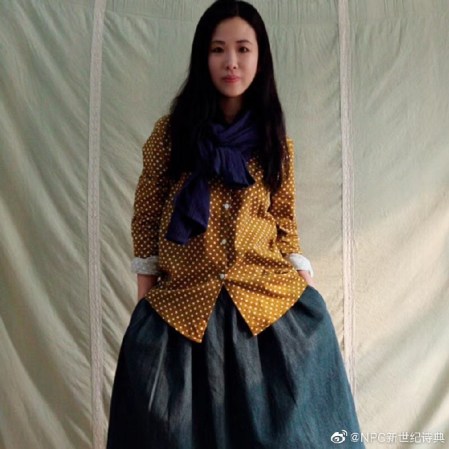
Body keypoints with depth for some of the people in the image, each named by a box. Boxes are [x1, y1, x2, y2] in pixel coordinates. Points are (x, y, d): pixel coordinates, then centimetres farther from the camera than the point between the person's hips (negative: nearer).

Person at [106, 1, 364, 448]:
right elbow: (146, 218, 2)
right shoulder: (170, 132, -2)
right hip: (181, 304, -1)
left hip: (269, 299, 1)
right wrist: (144, 300, 1)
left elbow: (285, 221, 8)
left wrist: (301, 288, -1)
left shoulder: (275, 140, 5)